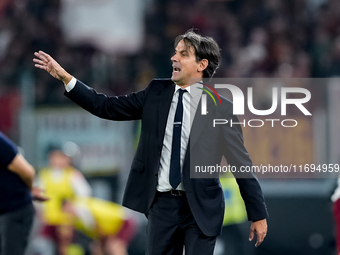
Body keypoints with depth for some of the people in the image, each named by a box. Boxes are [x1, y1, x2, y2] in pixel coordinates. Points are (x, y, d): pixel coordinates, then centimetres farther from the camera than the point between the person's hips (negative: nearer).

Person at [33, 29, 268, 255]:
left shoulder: (221, 109, -6)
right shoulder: (157, 93, 6)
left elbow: (242, 164, -4)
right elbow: (108, 107, 7)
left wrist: (259, 214, -3)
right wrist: (64, 77, 0)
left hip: (201, 207, -4)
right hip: (161, 204, 4)